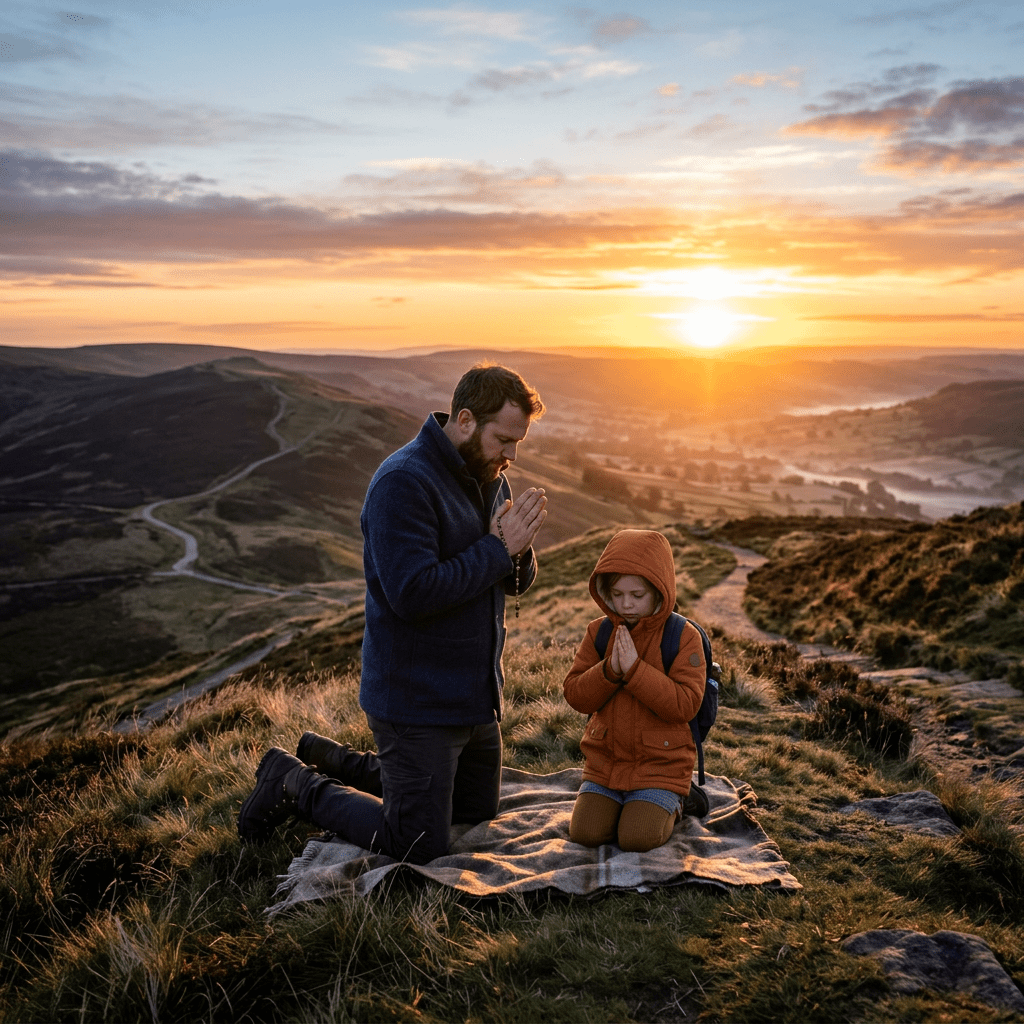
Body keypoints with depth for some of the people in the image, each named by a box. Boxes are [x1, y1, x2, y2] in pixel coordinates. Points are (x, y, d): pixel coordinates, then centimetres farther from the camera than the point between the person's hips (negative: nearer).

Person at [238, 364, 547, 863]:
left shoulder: (488, 477, 7)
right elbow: (414, 593, -30)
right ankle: (293, 783, 16)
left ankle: (332, 760, 32)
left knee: (477, 812, 24)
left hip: (476, 693, 9)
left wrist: (519, 550, -12)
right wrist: (497, 549, -22)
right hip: (417, 702, -9)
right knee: (418, 845, -2)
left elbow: (516, 581, 11)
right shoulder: (403, 481, -22)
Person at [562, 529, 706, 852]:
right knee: (585, 832, -11)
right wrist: (609, 670, -21)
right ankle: (616, 801, 20)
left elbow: (685, 705, -19)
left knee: (637, 838, -16)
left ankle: (668, 805, 16)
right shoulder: (599, 632, 0)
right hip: (605, 761, 4)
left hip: (660, 763, -3)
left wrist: (635, 669, -27)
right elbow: (575, 695, -2)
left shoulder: (683, 637, -11)